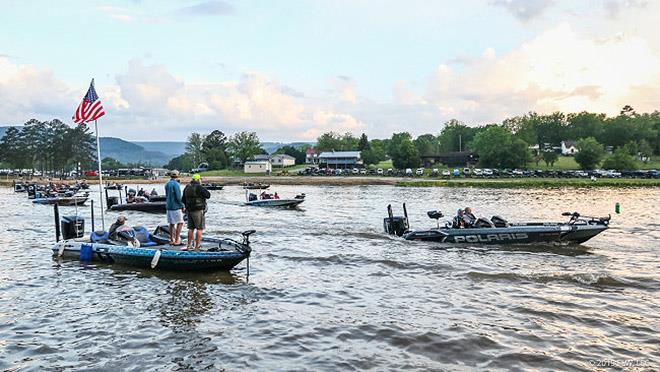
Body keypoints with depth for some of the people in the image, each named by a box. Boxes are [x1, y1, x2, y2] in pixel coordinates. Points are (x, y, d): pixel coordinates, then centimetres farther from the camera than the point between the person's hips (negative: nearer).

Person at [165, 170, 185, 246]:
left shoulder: (167, 184, 12)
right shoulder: (176, 184, -14)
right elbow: (178, 197, -17)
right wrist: (182, 206, -7)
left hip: (168, 206, 8)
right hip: (176, 207, -8)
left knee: (172, 224, 13)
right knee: (180, 223, -4)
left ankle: (171, 240, 16)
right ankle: (176, 240, -8)